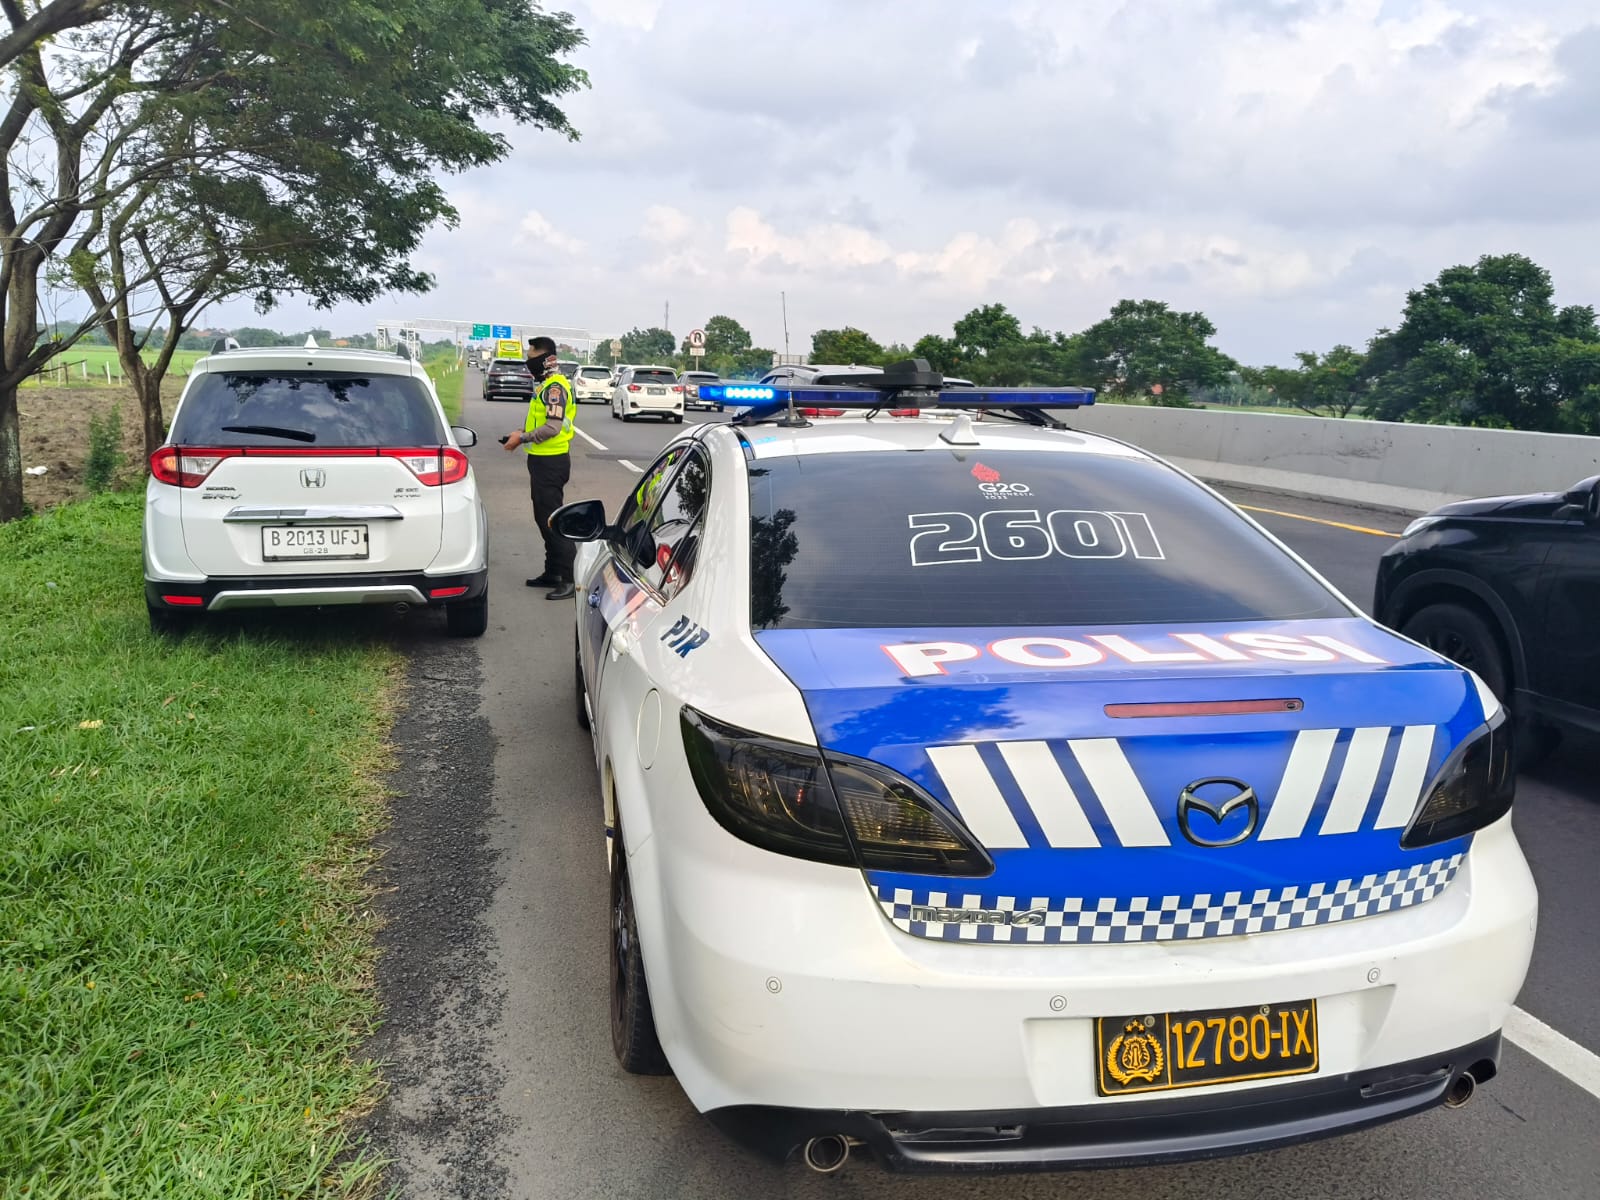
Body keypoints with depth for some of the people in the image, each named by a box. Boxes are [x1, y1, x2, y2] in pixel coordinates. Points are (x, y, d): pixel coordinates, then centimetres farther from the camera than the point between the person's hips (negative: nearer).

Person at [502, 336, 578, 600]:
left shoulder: (554, 387, -16)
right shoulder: (545, 385, 16)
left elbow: (553, 427, -24)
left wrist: (523, 438, -16)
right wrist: (524, 432, 8)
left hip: (551, 462, -11)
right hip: (543, 459, 11)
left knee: (552, 518, -10)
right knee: (543, 517, 16)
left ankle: (569, 577, -9)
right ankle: (553, 572, 24)